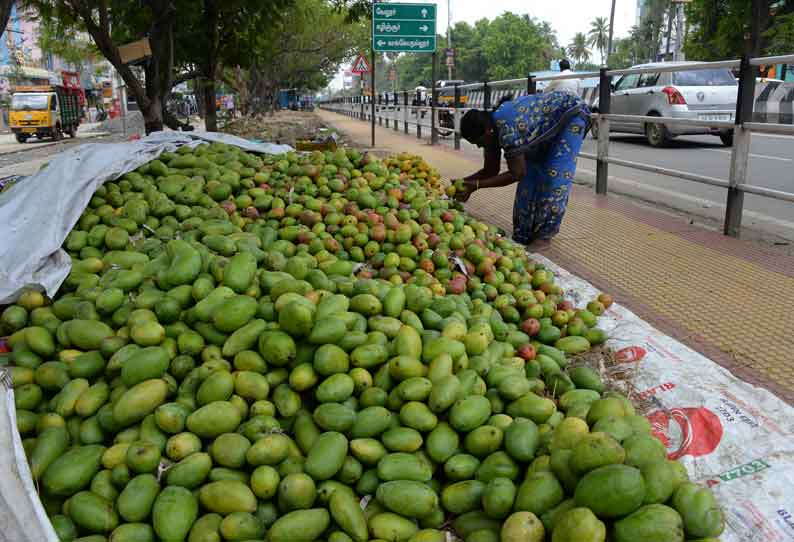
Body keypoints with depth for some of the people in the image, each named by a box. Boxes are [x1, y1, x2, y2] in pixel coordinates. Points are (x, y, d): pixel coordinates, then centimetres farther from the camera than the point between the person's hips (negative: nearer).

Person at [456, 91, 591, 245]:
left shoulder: (508, 129, -37)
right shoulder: (490, 128, -10)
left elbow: (516, 173, -30)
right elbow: (491, 170, -1)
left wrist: (477, 185, -30)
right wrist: (465, 181, -16)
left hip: (571, 113, -9)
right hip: (550, 123, 9)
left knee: (555, 174, -17)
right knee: (531, 170, 2)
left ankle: (544, 235, -9)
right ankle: (524, 235, 8)